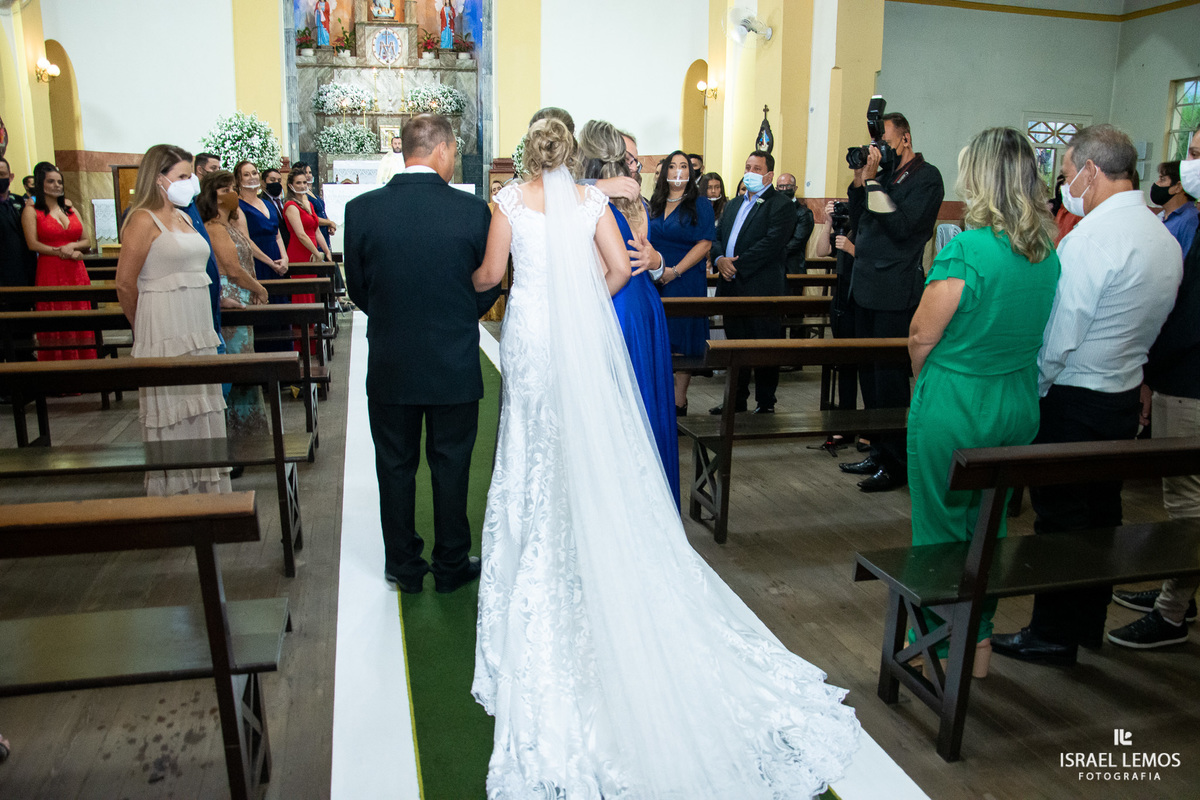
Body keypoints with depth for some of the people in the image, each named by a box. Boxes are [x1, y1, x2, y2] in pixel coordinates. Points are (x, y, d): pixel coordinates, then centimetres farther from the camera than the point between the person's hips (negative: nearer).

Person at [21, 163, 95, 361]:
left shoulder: (70, 209, 17)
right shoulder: (31, 210, 3)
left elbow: (85, 241, 14)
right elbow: (33, 244, -7)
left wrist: (71, 246, -6)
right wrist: (61, 252, -12)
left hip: (77, 273, 4)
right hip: (50, 273, -4)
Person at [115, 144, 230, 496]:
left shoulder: (184, 218, 15)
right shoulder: (144, 220, -9)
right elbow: (125, 283, -11)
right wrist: (145, 331, 1)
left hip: (199, 331, 8)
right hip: (166, 334, -8)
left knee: (201, 417, 13)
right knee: (172, 421, 0)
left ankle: (205, 489, 23)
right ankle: (172, 494, 11)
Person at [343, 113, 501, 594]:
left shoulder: (361, 209, -7)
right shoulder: (474, 211, -11)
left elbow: (357, 288, 2)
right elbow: (489, 287, -2)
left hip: (390, 365, 1)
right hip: (455, 366, -1)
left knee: (396, 468, 15)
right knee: (451, 467, 13)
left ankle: (403, 567, 27)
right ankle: (451, 566, 26)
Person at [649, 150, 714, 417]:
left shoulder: (700, 204, 0)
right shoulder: (655, 204, 14)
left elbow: (704, 244, -9)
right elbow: (646, 241, 19)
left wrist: (674, 271, -16)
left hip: (686, 282, -4)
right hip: (655, 282, 4)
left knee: (681, 340, -3)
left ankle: (679, 401, 4)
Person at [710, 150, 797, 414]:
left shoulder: (781, 206, -5)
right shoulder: (735, 204, 19)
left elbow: (771, 244, -17)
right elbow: (717, 236, 14)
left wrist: (737, 266, -19)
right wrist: (720, 259, -8)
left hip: (762, 290, -7)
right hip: (732, 288, 7)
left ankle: (765, 403, 12)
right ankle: (737, 400, 25)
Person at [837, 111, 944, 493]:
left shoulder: (926, 177, -6)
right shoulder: (884, 173, 14)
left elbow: (902, 225, -17)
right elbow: (859, 217, 12)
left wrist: (873, 182, -14)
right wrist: (861, 178, 0)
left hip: (895, 293, -8)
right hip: (866, 288, 8)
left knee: (889, 376, -4)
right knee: (868, 373, 13)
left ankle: (896, 463, 6)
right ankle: (878, 451, 25)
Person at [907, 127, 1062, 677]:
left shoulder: (966, 250, -21)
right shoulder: (1048, 254, 1)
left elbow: (921, 337, -14)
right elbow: (1036, 333, 11)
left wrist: (924, 383, 6)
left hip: (953, 409, -7)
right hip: (1018, 407, 7)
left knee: (941, 529, 10)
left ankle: (938, 642, 25)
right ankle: (979, 641, 33)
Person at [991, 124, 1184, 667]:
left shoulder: (1091, 238, -20)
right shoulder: (1165, 238, 8)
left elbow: (1059, 340, -21)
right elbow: (1150, 326, 14)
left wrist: (1027, 392, -9)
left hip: (1074, 401, -9)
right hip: (1125, 396, 9)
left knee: (1060, 519, 3)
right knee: (1101, 514, 18)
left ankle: (1053, 635, 15)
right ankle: (1089, 625, 32)